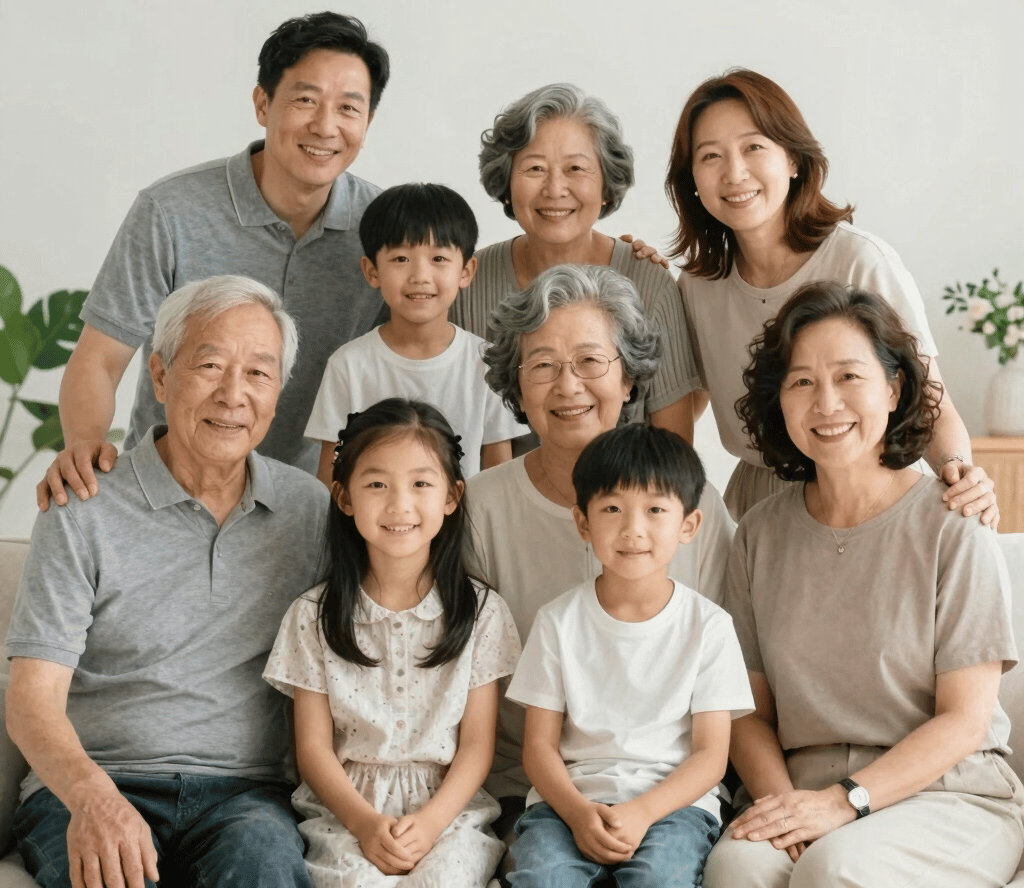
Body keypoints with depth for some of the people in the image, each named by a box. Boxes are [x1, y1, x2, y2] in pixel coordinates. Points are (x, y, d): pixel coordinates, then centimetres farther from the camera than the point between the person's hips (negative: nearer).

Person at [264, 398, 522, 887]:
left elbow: (477, 743, 2)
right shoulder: (314, 617, 3)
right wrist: (365, 823, -13)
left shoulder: (481, 613, 3)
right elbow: (314, 747, 2)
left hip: (450, 807, 0)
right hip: (345, 810, 0)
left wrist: (431, 822, -14)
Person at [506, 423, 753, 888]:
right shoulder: (559, 621, 4)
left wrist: (643, 811, -18)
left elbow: (711, 754, -1)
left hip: (672, 799, -1)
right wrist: (577, 811, -16)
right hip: (570, 799, 1)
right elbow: (539, 745, 4)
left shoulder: (709, 626, 2)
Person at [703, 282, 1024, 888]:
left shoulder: (953, 529, -5)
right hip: (803, 795, 2)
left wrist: (843, 801, -16)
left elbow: (964, 721, -6)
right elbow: (750, 709, 8)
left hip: (948, 795, -2)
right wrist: (782, 801, -12)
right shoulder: (760, 535, 8)